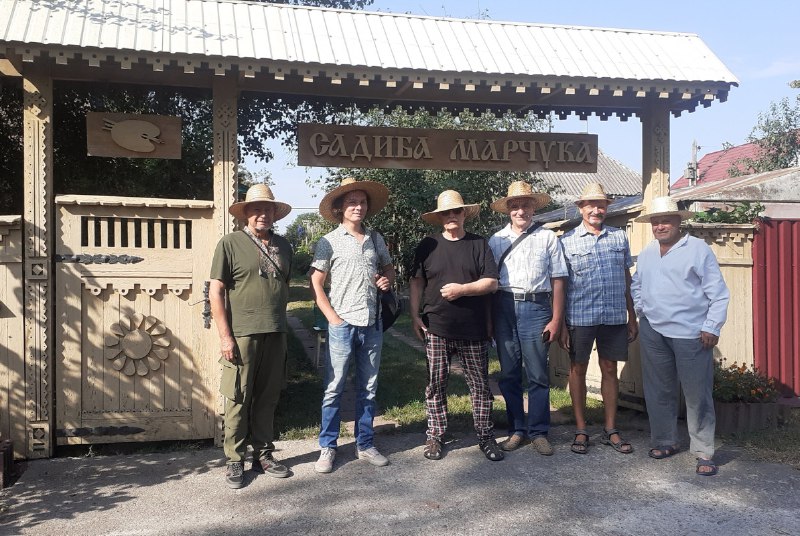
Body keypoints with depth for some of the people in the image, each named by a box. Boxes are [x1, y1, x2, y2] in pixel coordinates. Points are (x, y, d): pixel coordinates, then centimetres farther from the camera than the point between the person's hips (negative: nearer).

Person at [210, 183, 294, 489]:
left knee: (268, 398, 12)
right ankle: (235, 461, 16)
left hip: (275, 335, 5)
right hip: (242, 335, -4)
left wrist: (281, 325, 14)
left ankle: (263, 455, 25)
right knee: (238, 399, 2)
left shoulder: (282, 246, 13)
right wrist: (225, 335, -11)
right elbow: (216, 292, -5)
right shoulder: (230, 244, -2)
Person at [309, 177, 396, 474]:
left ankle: (365, 444, 24)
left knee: (368, 388, 12)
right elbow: (316, 283, -4)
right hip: (342, 324, -4)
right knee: (334, 388, 0)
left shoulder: (375, 239, 10)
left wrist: (388, 279, 0)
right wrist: (332, 317, -11)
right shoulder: (330, 241, -2)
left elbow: (388, 268, 24)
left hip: (372, 324, 4)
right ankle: (327, 447, 13)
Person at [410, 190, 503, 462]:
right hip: (436, 329, 0)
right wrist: (415, 316, 1)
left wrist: (462, 289, -14)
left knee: (480, 385, 6)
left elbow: (491, 282, -1)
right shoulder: (428, 245, 6)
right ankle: (434, 437, 18)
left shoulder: (479, 244, 5)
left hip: (473, 330, 0)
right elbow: (417, 282, 9)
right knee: (436, 384, 6)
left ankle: (485, 436, 19)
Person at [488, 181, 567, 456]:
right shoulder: (496, 239, 10)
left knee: (538, 375, 2)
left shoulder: (547, 238, 5)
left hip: (536, 308, -2)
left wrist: (556, 320, -2)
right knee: (509, 374, 8)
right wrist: (487, 318, 3)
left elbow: (557, 280, 3)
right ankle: (516, 430, 20)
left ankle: (538, 432, 14)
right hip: (503, 307, 2)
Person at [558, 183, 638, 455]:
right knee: (578, 369, 6)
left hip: (614, 316, 2)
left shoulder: (619, 237, 8)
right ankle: (581, 430, 18)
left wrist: (632, 318, 10)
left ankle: (610, 429, 21)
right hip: (579, 317, -2)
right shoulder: (567, 241, 0)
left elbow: (627, 279, 12)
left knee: (610, 369, 9)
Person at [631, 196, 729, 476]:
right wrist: (641, 311, 11)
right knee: (658, 391, 13)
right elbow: (636, 286, 26)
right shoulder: (646, 254, 13)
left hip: (691, 334, -5)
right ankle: (664, 441, 27)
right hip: (653, 332, 5)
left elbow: (718, 293, -5)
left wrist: (711, 327, -10)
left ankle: (704, 452, 9)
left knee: (697, 395, -1)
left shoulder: (698, 249, -4)